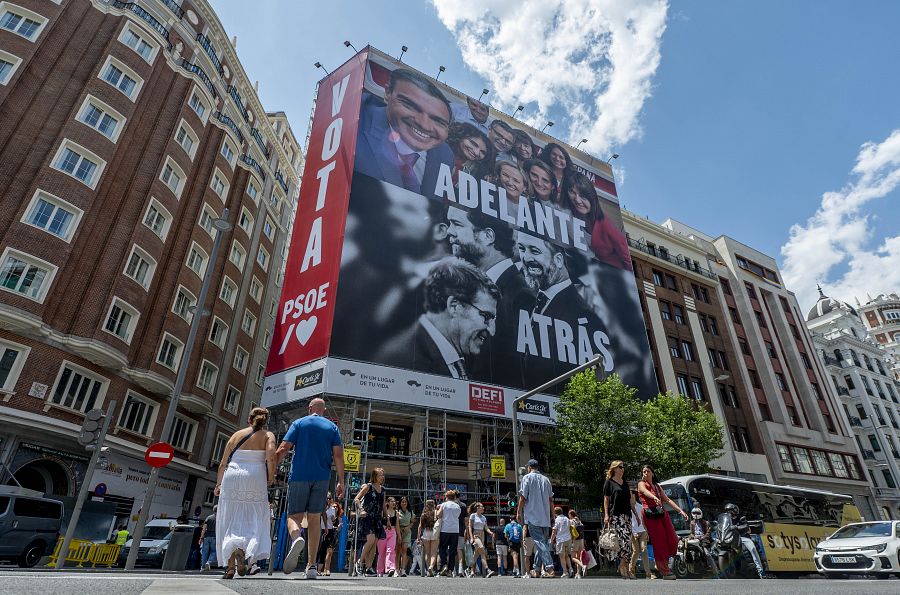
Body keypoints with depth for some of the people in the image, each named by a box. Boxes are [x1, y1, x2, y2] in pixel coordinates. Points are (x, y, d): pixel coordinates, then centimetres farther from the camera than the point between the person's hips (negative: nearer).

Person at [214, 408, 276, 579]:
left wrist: (218, 484, 24)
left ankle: (230, 565, 5)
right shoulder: (268, 435, 5)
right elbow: (271, 457, -13)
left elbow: (223, 463, 13)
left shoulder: (237, 435, 14)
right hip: (255, 479, -3)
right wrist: (271, 477, 1)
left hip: (232, 477, 3)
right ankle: (242, 550, -21)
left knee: (230, 522, 10)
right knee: (254, 521, 5)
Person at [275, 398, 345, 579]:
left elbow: (284, 448, -4)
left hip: (299, 476, -1)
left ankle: (296, 538, -29)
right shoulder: (332, 427, 10)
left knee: (294, 515, 5)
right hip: (322, 477, 2)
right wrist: (341, 481, 3)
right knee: (314, 518, 9)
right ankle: (311, 566, 6)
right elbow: (338, 455, 1)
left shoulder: (299, 423, 6)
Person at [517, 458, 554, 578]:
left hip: (532, 516, -5)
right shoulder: (546, 479, 13)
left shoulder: (527, 477, -2)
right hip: (545, 517, 5)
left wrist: (519, 512, -1)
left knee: (540, 542, -7)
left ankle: (549, 568, -18)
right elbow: (551, 499, 13)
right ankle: (536, 570, 16)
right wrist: (552, 516, 18)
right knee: (542, 542, 12)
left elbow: (523, 497, -7)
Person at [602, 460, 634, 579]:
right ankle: (622, 565, -13)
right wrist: (606, 514, -8)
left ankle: (626, 568, 8)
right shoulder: (609, 482, 3)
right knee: (625, 537, -20)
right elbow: (606, 499, 0)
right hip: (615, 514, -6)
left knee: (628, 540, 2)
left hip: (626, 514, 6)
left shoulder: (625, 483, 21)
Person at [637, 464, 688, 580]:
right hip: (651, 515, -6)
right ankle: (664, 571, 4)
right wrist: (654, 497, -43)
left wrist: (680, 511, 9)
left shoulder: (657, 485, 22)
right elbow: (646, 492, -21)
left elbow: (667, 500, 20)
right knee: (659, 542, -7)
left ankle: (661, 563, 22)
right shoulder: (641, 484, 1)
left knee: (672, 540, -1)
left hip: (663, 514, 6)